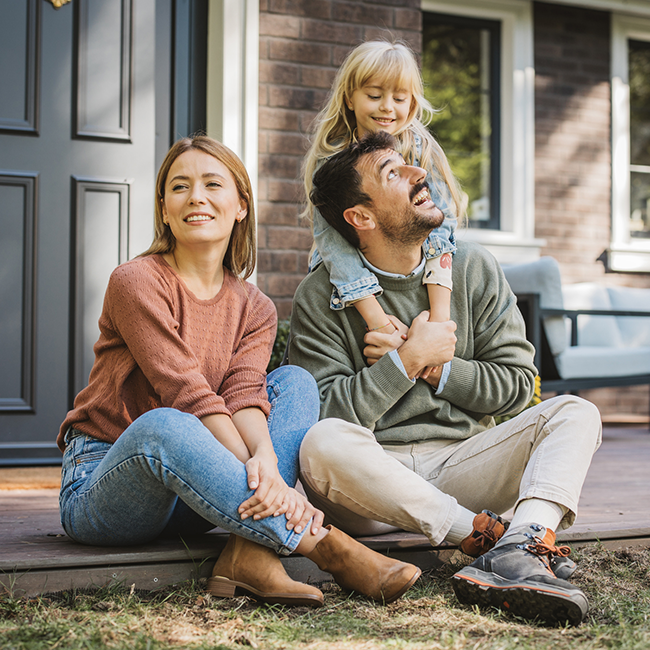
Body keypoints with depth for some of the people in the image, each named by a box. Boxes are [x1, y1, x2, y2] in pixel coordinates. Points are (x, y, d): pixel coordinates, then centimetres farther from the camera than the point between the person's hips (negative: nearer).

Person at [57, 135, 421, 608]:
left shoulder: (254, 309, 8)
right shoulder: (136, 283, -10)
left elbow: (244, 394, -11)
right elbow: (189, 395, -20)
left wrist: (264, 458, -33)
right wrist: (263, 480, -30)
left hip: (191, 501, 5)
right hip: (103, 482, -5)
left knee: (296, 382, -10)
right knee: (161, 425, -38)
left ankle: (250, 552, -31)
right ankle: (326, 544, -35)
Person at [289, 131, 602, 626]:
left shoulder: (473, 268, 6)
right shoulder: (321, 298, -4)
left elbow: (517, 384, 5)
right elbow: (326, 413, -14)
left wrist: (434, 368, -9)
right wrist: (409, 361, -15)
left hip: (461, 464, 4)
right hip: (374, 480, -3)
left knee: (575, 413, -15)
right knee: (323, 445, -35)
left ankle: (519, 553, -42)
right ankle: (487, 534, -25)